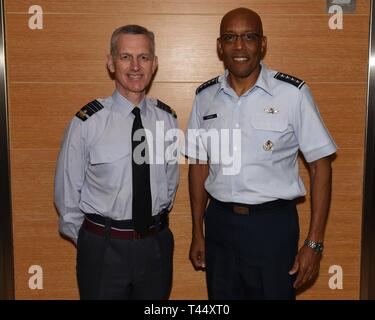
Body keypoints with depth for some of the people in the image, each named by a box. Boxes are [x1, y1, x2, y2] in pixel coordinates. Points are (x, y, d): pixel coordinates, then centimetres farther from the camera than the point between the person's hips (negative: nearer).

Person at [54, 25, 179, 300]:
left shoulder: (167, 118, -3)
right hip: (103, 248, -3)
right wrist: (90, 242, 4)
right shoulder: (87, 122, -13)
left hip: (157, 244, 3)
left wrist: (157, 224, 11)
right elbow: (67, 191, -3)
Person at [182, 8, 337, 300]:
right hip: (218, 222, 4)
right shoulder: (205, 97, 1)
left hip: (272, 224, -3)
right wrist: (198, 232, 10)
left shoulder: (293, 93, -11)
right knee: (220, 296, 18)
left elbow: (320, 166, -7)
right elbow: (199, 165, 9)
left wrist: (314, 243, -8)